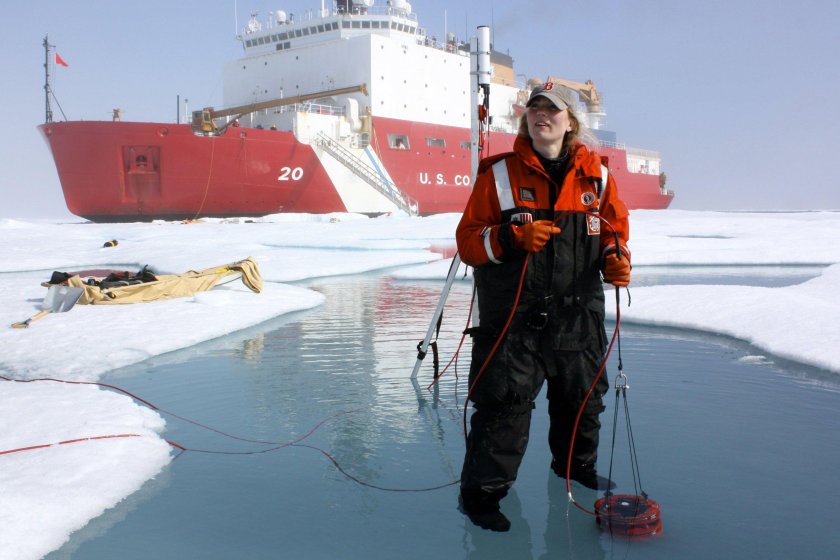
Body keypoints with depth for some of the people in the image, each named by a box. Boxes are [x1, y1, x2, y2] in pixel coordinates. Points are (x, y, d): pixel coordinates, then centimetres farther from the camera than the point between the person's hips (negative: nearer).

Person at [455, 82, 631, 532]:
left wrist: (615, 257, -7)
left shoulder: (595, 174, 3)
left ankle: (575, 464, 46)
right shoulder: (499, 174, -5)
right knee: (505, 403, -6)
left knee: (582, 397, 20)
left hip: (577, 317, 4)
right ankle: (481, 491, 9)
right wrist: (512, 237, -24)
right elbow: (468, 240, -6)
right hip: (512, 318, -4)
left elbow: (614, 225, 15)